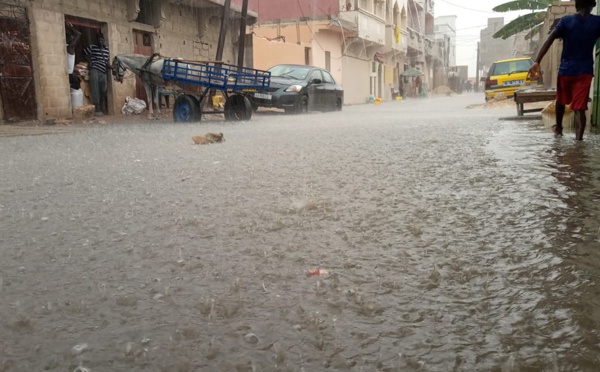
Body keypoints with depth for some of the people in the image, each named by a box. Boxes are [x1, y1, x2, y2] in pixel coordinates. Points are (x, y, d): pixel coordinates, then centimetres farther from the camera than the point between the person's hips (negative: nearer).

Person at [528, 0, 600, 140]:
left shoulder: (566, 20, -3)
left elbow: (549, 40, -15)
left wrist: (537, 62, -20)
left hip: (566, 69, 1)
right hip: (585, 71, -1)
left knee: (561, 100, 25)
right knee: (579, 107, -6)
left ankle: (558, 128, 43)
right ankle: (578, 140, -18)